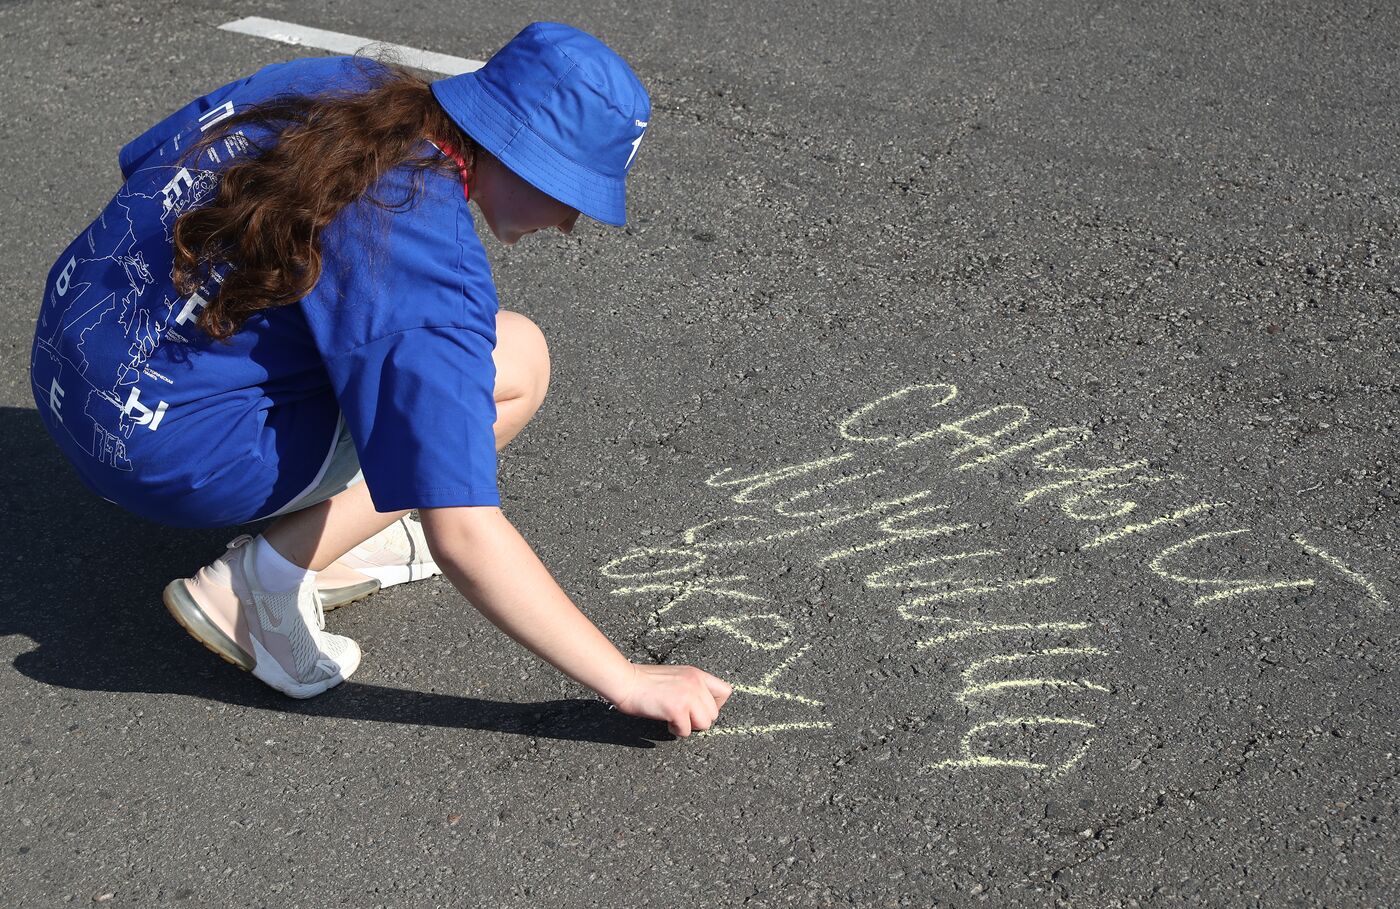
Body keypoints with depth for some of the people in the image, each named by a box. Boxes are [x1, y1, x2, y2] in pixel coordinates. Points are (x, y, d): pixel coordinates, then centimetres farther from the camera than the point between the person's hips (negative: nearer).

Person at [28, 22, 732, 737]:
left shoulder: (335, 82, 0)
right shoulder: (425, 253, -23)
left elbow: (139, 161, 17)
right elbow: (461, 536, -26)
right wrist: (628, 682, -19)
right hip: (164, 454, -8)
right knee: (514, 362, -9)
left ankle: (327, 537, 13)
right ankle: (265, 579, -7)